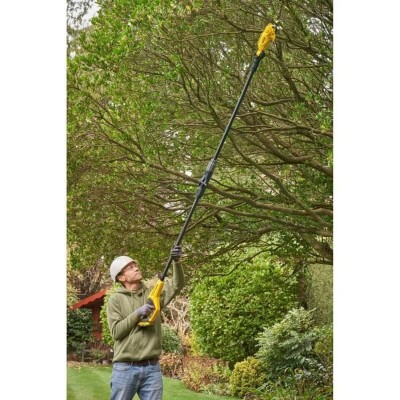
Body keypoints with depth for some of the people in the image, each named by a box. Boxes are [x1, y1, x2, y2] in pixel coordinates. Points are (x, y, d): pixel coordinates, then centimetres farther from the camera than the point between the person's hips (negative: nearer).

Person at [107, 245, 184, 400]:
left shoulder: (153, 293, 9)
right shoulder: (116, 299, 0)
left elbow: (177, 284, -3)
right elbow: (116, 331, -7)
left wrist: (176, 262, -20)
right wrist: (137, 314, -15)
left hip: (152, 368, 3)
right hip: (126, 368, -3)